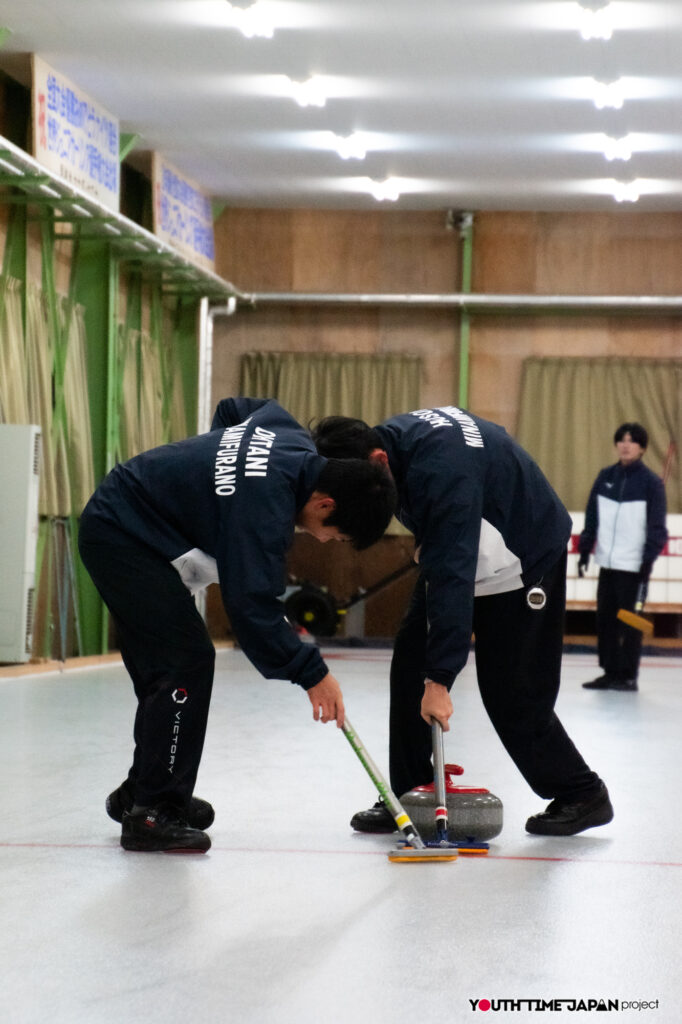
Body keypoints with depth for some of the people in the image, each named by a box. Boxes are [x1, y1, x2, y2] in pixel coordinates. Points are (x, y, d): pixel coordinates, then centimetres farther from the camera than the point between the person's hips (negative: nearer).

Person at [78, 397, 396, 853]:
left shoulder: (292, 437, -4)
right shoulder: (265, 503, -32)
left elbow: (234, 410, 18)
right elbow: (252, 604, -32)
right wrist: (312, 674, -26)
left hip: (119, 526, 10)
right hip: (121, 536, -10)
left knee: (163, 665, 15)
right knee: (187, 660, -14)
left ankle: (142, 792, 28)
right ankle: (153, 814, -9)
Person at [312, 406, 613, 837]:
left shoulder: (440, 469, -39)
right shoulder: (386, 438, -13)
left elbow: (453, 575, -40)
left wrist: (439, 679, -40)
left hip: (525, 556, -8)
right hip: (457, 550, 9)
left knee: (511, 692, -7)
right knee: (411, 663, 0)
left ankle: (582, 795, 10)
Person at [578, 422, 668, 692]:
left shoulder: (651, 482, -5)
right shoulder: (605, 477, 7)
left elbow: (657, 527, -6)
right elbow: (592, 516, 13)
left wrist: (648, 562, -13)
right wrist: (585, 550, 8)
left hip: (633, 566, -5)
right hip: (607, 562, 5)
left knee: (630, 621, -1)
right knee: (605, 619, 7)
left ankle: (628, 676, 6)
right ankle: (610, 672, 15)